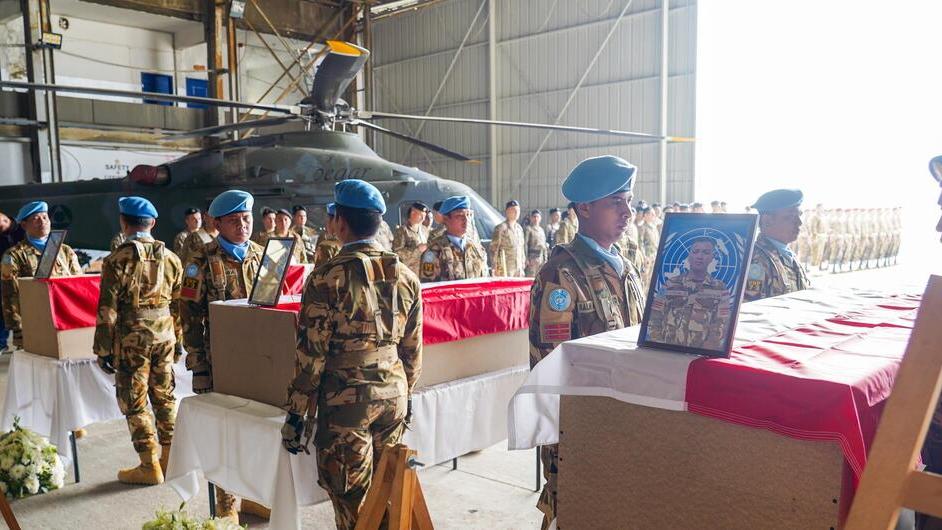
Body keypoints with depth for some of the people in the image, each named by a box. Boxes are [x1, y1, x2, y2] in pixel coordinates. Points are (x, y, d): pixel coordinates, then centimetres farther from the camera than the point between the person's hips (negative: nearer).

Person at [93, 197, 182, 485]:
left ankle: (150, 466, 9)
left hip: (132, 340, -5)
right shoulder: (171, 258, 4)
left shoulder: (117, 260, -9)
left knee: (134, 402, 5)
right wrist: (179, 341, 16)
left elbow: (107, 310, -10)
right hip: (165, 336, 5)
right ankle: (171, 458, 22)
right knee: (165, 396, 15)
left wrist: (103, 349, -3)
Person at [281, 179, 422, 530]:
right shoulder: (406, 277, 3)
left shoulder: (327, 278, -13)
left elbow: (311, 353, -12)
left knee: (352, 502, 8)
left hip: (346, 400, -5)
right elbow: (412, 349, 9)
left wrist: (295, 414, -4)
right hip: (394, 395, 5)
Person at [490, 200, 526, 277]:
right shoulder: (501, 228, -7)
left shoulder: (519, 228, 15)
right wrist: (496, 268, -11)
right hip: (505, 268, -7)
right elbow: (494, 249, -9)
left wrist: (522, 266, 16)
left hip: (518, 268, 7)